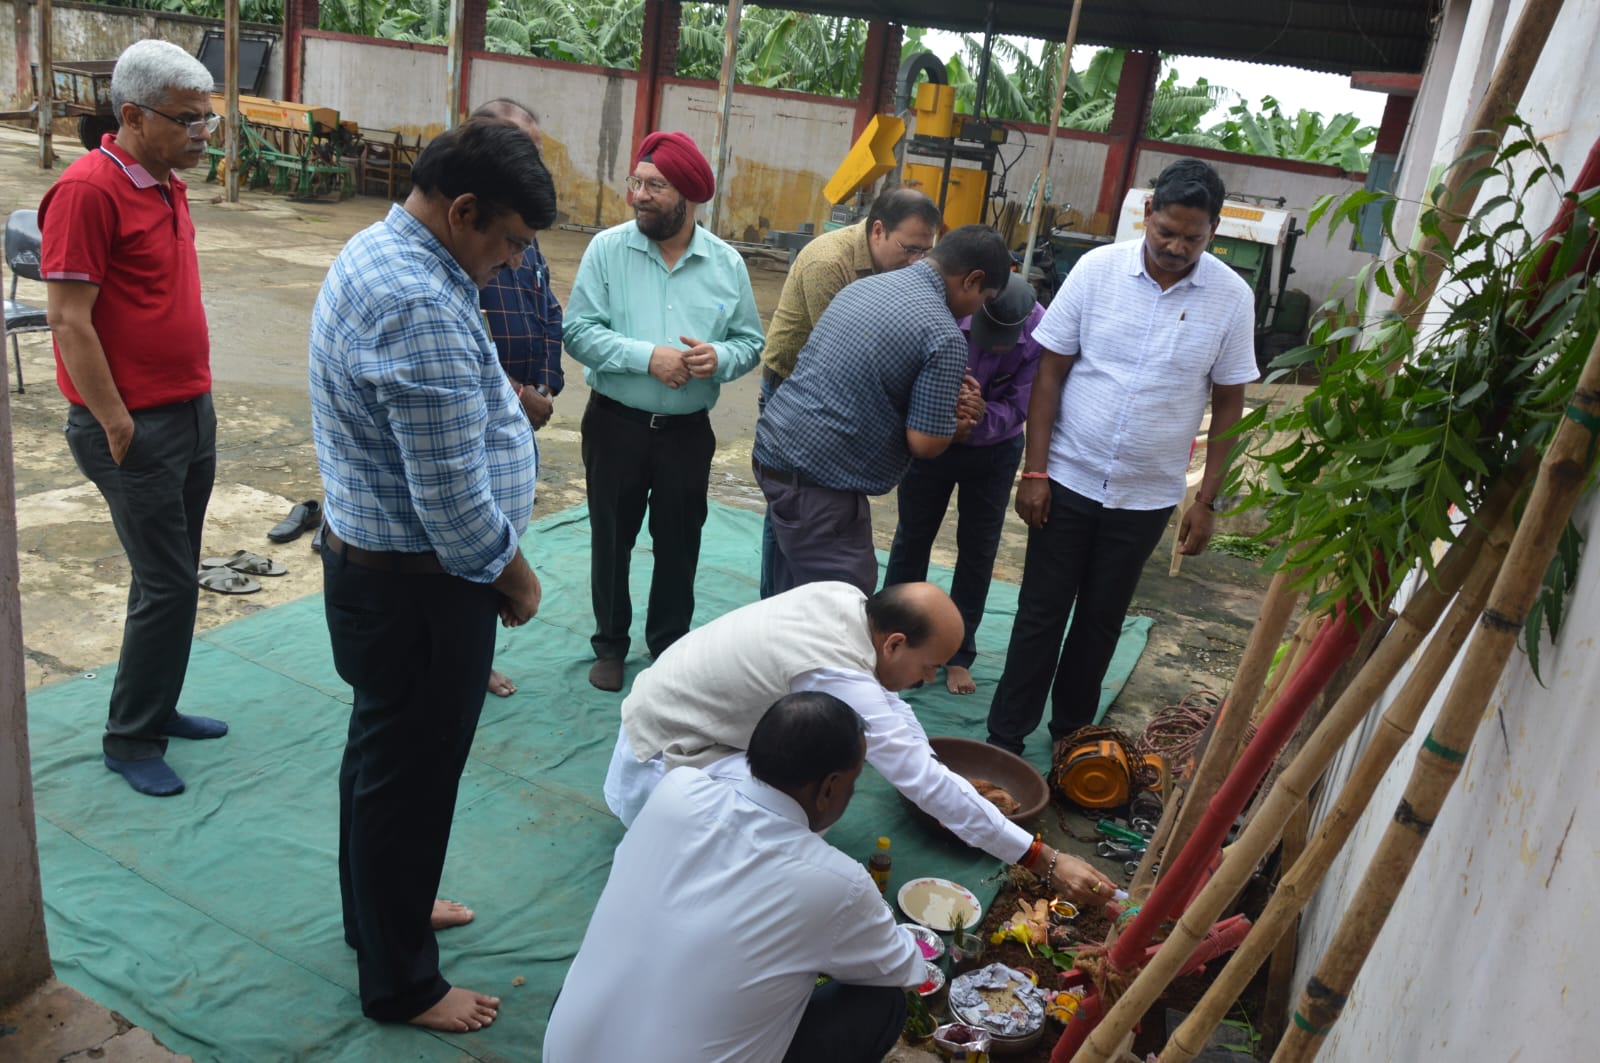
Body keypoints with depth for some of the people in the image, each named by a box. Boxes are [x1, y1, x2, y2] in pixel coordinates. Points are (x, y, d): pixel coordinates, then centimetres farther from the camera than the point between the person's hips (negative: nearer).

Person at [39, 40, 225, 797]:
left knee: (175, 577, 15)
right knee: (166, 585, -2)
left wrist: (197, 398, 15)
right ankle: (129, 740, 13)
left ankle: (157, 708, 30)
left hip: (192, 414, 8)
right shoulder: (88, 190, -16)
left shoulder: (168, 184, 10)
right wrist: (117, 425, -16)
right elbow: (68, 320, -18)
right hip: (137, 428, -8)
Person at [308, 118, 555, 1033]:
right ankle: (401, 984, 26)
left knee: (385, 751, 24)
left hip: (375, 560, 10)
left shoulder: (381, 253, 7)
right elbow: (451, 494, -27)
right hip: (418, 585, -10)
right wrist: (512, 574, -12)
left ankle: (381, 911, 46)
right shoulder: (421, 306, -28)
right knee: (413, 774, 6)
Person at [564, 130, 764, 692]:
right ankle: (610, 643, 31)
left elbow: (751, 341, 3)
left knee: (678, 544, 12)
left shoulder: (726, 263, -1)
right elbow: (579, 330, -13)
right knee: (612, 539, 12)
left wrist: (720, 357, -19)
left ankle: (669, 646, 32)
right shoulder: (608, 248, -7)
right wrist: (647, 357, -23)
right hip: (615, 424, -1)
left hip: (687, 430, 1)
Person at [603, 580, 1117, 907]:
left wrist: (943, 775, 4)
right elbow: (928, 785, -32)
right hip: (665, 755, -8)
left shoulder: (847, 598, -11)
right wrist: (1047, 862, -27)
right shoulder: (840, 678, -34)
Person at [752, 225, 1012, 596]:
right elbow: (925, 443, -14)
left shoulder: (866, 284, 11)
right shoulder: (944, 336, -14)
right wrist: (956, 416, 7)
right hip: (816, 480, -9)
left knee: (797, 599, 21)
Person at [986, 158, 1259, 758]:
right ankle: (1005, 737, 18)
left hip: (1147, 495, 1)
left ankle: (1071, 735, 31)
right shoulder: (1098, 268, -9)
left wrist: (1206, 500, -1)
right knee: (1040, 614, 6)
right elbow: (1051, 372, -5)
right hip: (1068, 478, -1)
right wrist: (1035, 470, -8)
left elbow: (1228, 404, 1)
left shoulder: (1232, 298, -6)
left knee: (1101, 620, 14)